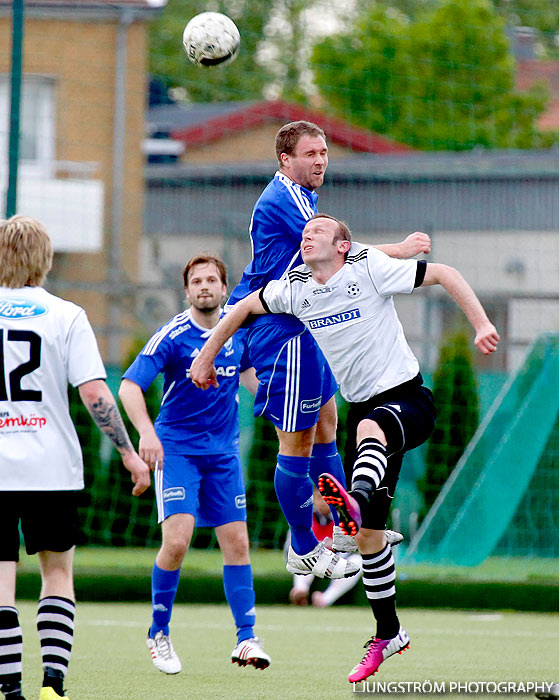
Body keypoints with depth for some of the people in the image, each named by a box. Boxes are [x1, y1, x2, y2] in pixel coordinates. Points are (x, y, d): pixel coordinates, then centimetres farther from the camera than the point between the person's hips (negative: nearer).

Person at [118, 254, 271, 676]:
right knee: (177, 540, -16)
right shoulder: (173, 336, -14)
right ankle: (159, 634, 1)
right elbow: (129, 387, -20)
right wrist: (146, 431, -34)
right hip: (176, 448, -5)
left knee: (237, 542, 1)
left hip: (224, 451, 5)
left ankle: (246, 639, 6)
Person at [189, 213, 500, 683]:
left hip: (408, 400, -6)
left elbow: (444, 274, -10)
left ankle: (357, 499, -75)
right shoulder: (294, 289, 6)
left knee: (371, 428, -42)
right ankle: (388, 634, 17)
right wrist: (207, 356, 28)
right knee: (368, 533, 4)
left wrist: (481, 324, -20)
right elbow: (245, 307, 24)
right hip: (365, 409, 6)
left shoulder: (369, 268, -10)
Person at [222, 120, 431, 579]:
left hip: (300, 329, 11)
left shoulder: (298, 196, 16)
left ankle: (341, 528, 26)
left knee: (325, 425, 17)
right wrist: (398, 250, -25)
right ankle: (304, 551, 1)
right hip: (282, 330, -11)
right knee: (298, 441, -5)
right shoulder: (283, 199, -18)